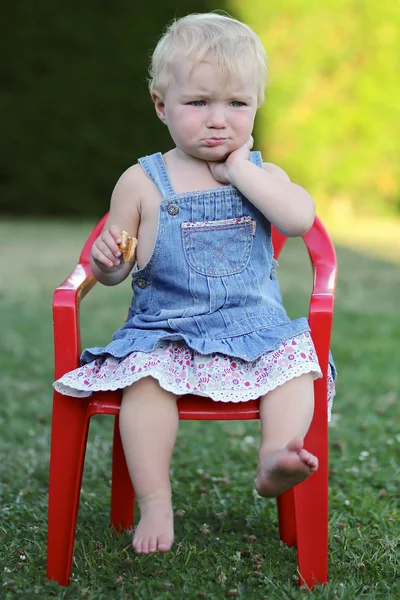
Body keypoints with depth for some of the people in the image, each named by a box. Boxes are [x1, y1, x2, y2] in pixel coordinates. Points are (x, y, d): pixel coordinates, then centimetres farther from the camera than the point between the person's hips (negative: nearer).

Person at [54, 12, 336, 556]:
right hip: (163, 329, -1)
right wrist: (108, 260, -17)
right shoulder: (142, 182, 3)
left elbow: (300, 219, -15)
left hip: (253, 326, 2)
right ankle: (154, 503, -26)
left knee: (295, 358, -25)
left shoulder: (263, 174, 8)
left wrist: (239, 170, -12)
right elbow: (114, 272, 8)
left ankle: (275, 459, -35)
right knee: (144, 376, -29)